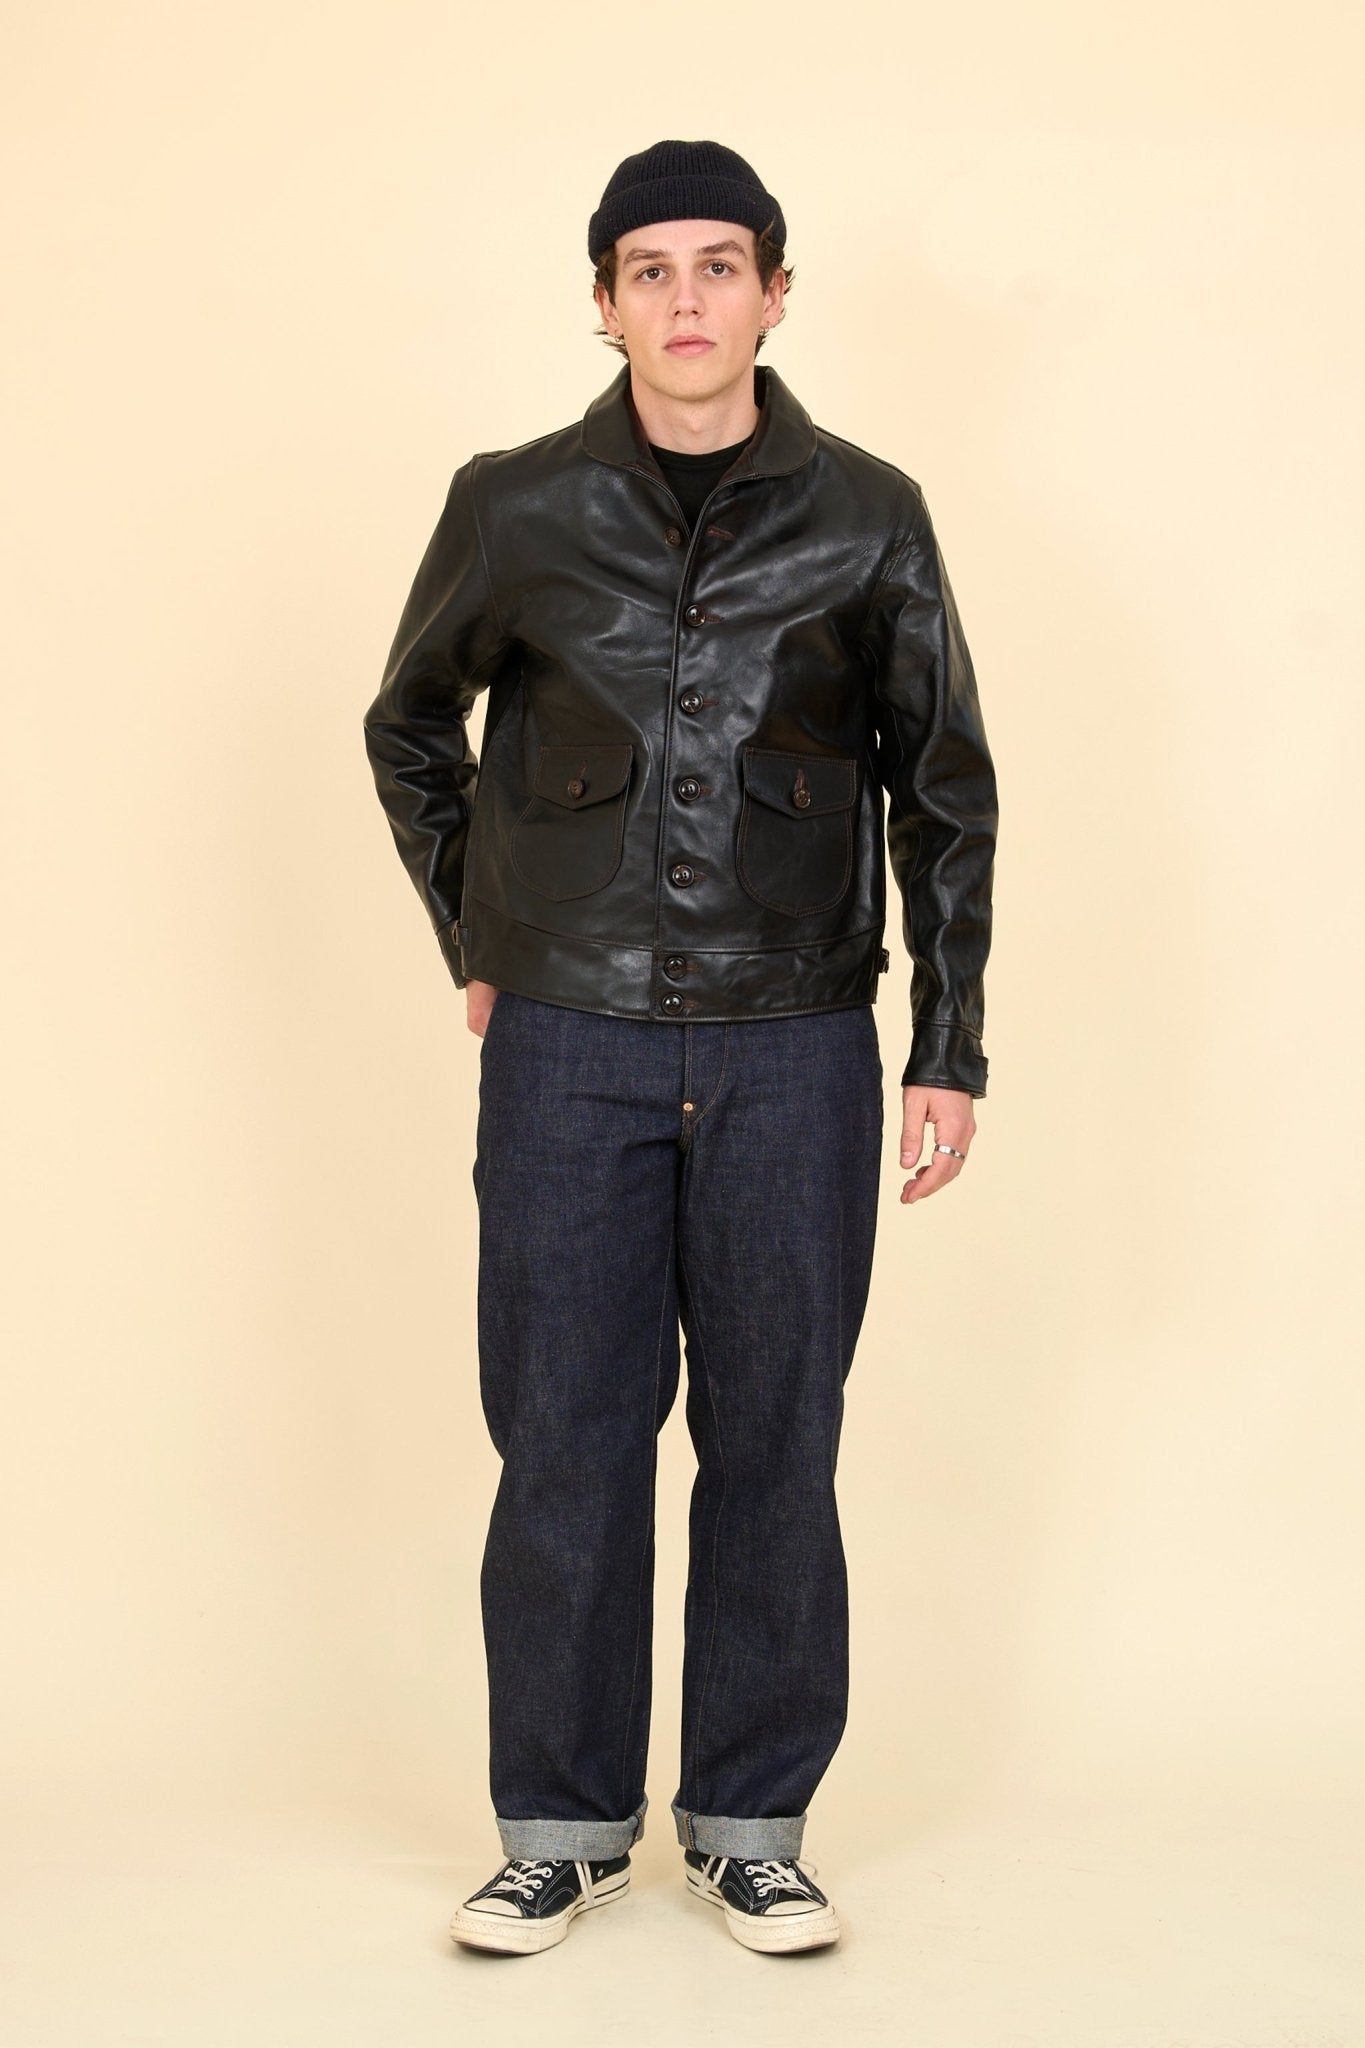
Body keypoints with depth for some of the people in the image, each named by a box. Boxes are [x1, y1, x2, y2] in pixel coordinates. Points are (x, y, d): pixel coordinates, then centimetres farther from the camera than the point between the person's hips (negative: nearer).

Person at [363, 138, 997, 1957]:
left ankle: (753, 1823, 18)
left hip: (795, 1051, 0)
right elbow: (408, 728, 18)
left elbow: (944, 787, 8)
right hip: (569, 1050, 0)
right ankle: (564, 1823, 17)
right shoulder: (515, 510, 3)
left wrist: (948, 1047, 4)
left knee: (773, 1439, 5)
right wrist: (477, 943, 13)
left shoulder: (866, 518, 3)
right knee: (564, 1435, 3)